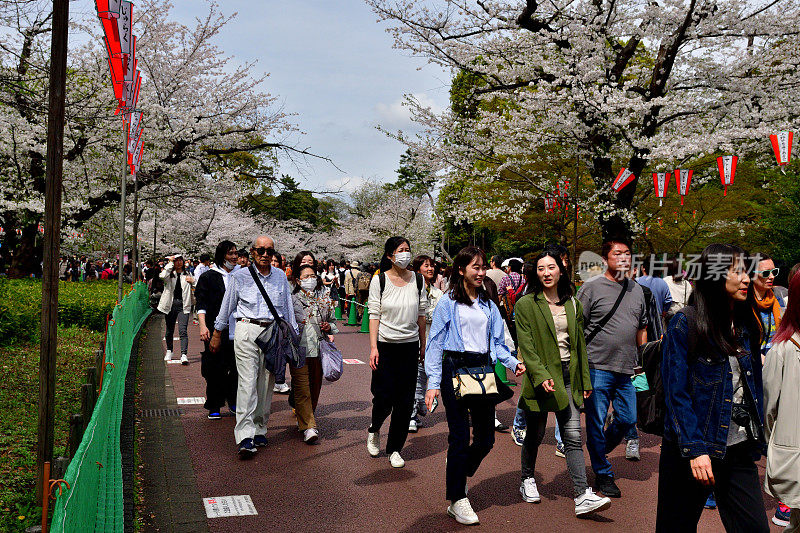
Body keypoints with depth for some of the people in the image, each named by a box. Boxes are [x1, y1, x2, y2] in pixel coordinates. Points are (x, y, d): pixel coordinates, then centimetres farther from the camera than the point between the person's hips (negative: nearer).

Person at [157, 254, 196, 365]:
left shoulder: (187, 275, 12)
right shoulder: (170, 274, 5)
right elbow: (162, 276, -20)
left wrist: (192, 281, -6)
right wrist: (170, 262, -14)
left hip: (183, 305, -1)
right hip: (171, 304, 1)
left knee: (183, 330, -13)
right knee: (169, 330, 13)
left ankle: (184, 354, -18)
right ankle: (169, 351, 32)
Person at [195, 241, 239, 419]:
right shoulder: (208, 276, 2)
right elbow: (201, 304, -2)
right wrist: (203, 326, -14)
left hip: (237, 331, 3)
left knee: (237, 369, 4)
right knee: (215, 370, 0)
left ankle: (233, 401, 21)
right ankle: (214, 406, 13)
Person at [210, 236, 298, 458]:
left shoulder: (280, 277, 12)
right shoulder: (240, 276, 5)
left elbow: (288, 308, 17)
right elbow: (226, 306, 12)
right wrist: (217, 334, 14)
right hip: (247, 330, -3)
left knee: (266, 384, 5)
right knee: (247, 383, -11)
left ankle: (259, 429, 17)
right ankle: (245, 437, -12)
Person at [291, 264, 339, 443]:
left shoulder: (325, 299, 13)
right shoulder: (292, 299, 1)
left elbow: (332, 320, 22)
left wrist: (329, 327, 2)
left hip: (319, 349, 4)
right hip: (300, 349, -4)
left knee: (315, 386, 10)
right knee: (302, 387, -10)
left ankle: (305, 418, 30)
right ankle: (308, 426, -10)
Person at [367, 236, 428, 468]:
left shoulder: (418, 280, 4)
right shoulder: (379, 280, -4)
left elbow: (421, 314, 10)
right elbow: (374, 315, -6)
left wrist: (423, 345, 11)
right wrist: (373, 347, -12)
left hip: (410, 345, 3)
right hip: (385, 345, -3)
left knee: (405, 401, 3)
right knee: (384, 397, -3)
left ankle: (394, 448, 18)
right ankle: (374, 431, 30)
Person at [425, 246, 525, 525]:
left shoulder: (489, 305, 16)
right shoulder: (448, 302, 1)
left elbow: (497, 342, 16)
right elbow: (435, 343, -2)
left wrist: (513, 362, -3)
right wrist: (433, 383, -8)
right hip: (455, 368, -5)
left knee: (486, 438, 6)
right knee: (460, 437, -2)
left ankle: (459, 471, 35)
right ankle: (457, 500, 12)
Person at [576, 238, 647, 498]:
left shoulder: (636, 290, 13)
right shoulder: (591, 288, -5)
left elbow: (642, 328, 21)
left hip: (627, 370, 5)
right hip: (598, 367, -5)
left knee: (628, 419, 9)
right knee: (596, 423, 3)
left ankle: (602, 450, 37)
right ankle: (603, 474, 19)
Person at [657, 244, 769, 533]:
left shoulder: (746, 324, 8)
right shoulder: (684, 324, -11)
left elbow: (754, 383, 16)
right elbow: (676, 393, -13)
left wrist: (756, 441, 11)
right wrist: (695, 449, -18)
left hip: (739, 450, 5)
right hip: (694, 447, -5)